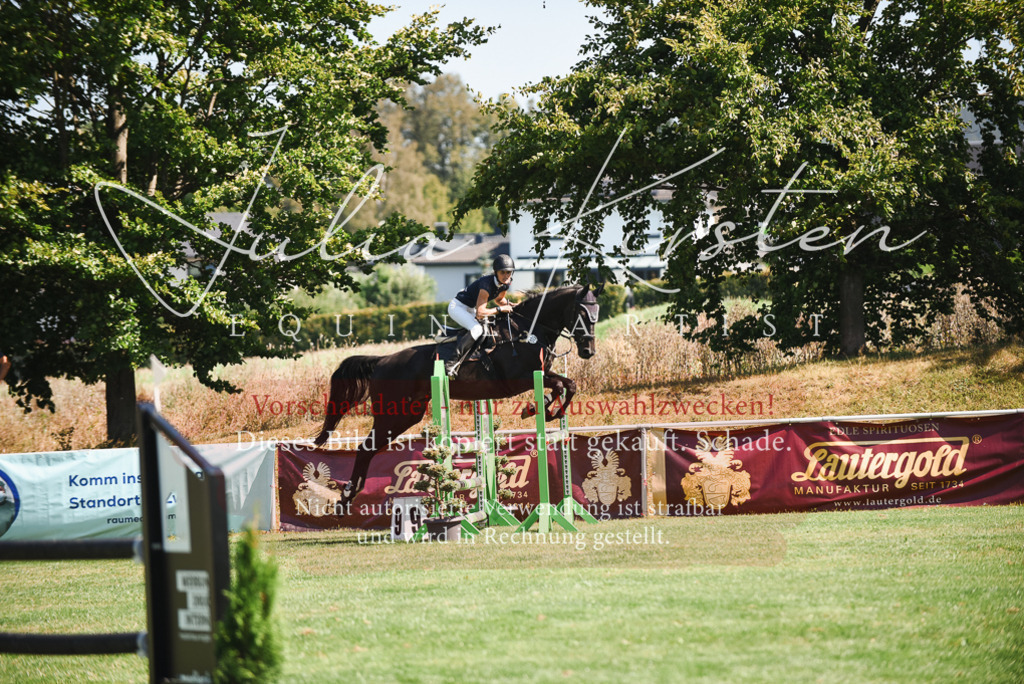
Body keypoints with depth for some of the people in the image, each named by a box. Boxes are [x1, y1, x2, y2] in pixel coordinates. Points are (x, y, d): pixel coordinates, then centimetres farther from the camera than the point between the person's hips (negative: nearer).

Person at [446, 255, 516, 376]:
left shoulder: (507, 283, -7)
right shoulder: (487, 284, -33)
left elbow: (498, 299, 15)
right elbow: (480, 313, -35)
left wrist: (508, 305, -6)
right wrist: (500, 309, -28)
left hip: (471, 309, 10)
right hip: (457, 306, -10)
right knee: (477, 329, -30)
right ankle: (453, 361, -31)